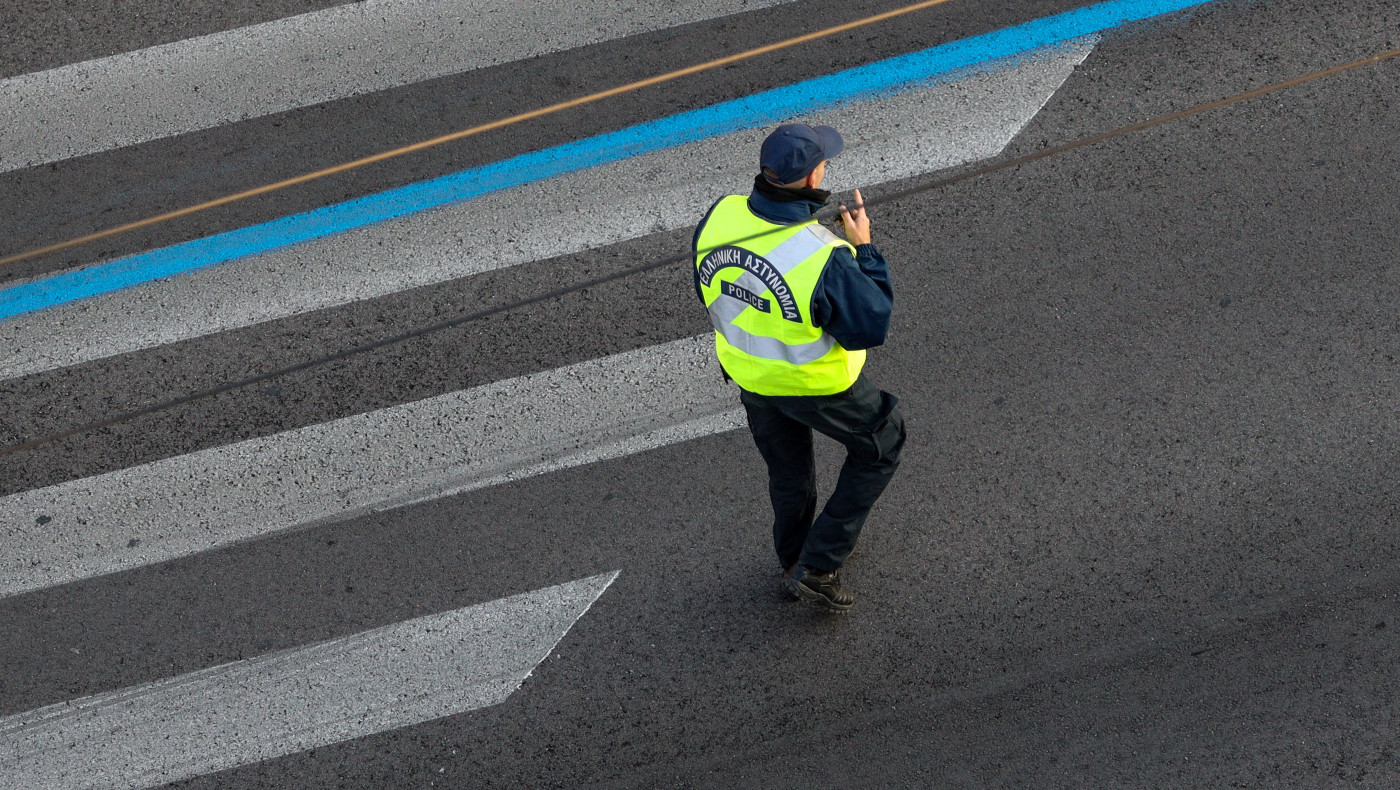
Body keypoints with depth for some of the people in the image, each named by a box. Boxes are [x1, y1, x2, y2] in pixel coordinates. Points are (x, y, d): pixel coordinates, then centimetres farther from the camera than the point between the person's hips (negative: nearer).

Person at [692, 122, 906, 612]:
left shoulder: (719, 218, -20)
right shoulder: (824, 257, -37)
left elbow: (706, 292, -2)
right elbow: (871, 329, -24)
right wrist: (863, 249, -17)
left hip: (749, 373, 6)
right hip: (816, 384, -5)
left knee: (787, 469, 30)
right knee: (881, 446, 23)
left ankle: (793, 561, 54)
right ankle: (818, 567, 23)